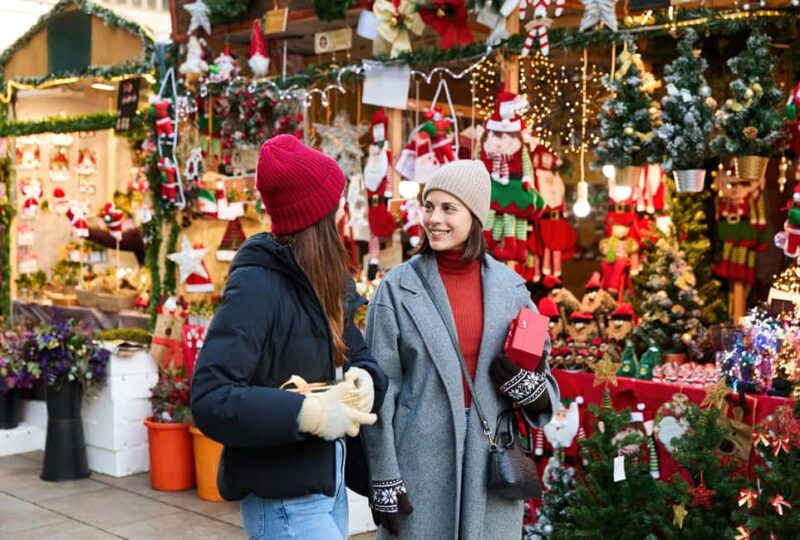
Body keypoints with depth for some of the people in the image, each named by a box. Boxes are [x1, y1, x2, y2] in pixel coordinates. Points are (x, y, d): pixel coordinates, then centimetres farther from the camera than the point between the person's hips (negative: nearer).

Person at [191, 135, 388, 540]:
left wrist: (364, 379, -11)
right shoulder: (256, 285, -19)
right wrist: (306, 413, -29)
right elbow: (210, 400, -25)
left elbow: (358, 354, 12)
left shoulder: (321, 283, 7)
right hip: (284, 500, -8)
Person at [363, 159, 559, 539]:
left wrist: (532, 389, -11)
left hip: (492, 461, 3)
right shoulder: (397, 287, -5)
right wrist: (383, 479, -7)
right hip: (421, 461, -2)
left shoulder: (509, 285, 3)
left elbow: (537, 365, 12)